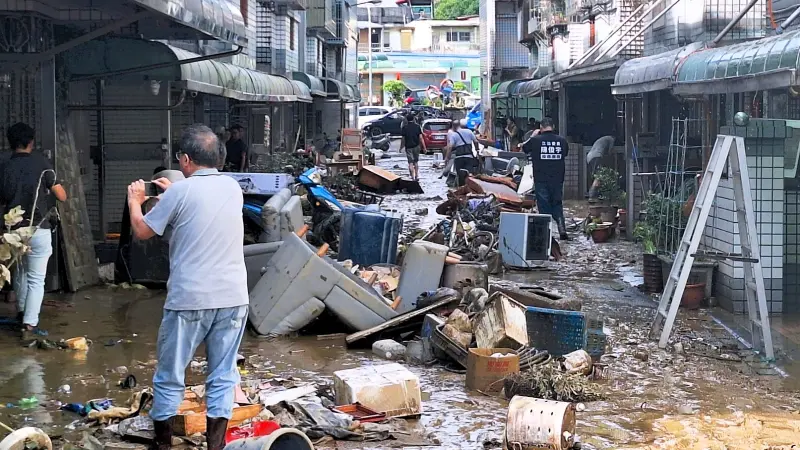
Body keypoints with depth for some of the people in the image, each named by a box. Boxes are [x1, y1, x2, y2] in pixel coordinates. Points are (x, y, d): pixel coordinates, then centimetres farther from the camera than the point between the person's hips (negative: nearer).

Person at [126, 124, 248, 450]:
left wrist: (134, 201, 22)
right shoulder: (233, 187, 7)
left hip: (189, 300, -4)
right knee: (223, 377, 9)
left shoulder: (179, 192, -8)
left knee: (169, 378, 10)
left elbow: (141, 231, 5)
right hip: (233, 298, 4)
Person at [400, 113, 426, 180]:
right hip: (416, 146, 2)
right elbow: (421, 138, -6)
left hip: (408, 147, -2)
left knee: (410, 163, 0)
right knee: (416, 162, 18)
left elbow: (403, 139, -4)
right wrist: (424, 148, -1)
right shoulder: (417, 127, -4)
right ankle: (417, 176, 19)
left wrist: (401, 148, 10)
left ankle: (413, 178, -6)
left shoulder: (404, 128, -6)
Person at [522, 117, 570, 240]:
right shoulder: (562, 141, -1)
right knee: (557, 205, 15)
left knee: (544, 206, 3)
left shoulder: (535, 140, -10)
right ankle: (562, 229, 2)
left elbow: (524, 148, 10)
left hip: (541, 180, -3)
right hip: (557, 179, 3)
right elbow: (566, 152, 19)